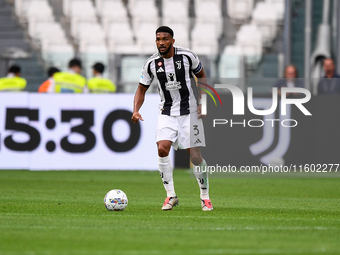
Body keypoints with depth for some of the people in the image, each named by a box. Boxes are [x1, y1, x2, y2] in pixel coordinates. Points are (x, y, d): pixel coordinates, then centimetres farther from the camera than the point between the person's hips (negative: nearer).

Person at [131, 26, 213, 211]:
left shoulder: (187, 56, -8)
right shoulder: (152, 63, -4)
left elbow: (201, 76, 8)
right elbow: (142, 90, 6)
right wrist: (136, 110, -11)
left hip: (189, 112, -1)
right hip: (167, 113, 2)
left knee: (195, 155, -5)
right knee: (162, 149, -19)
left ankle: (205, 196, 14)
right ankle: (170, 195, -7)